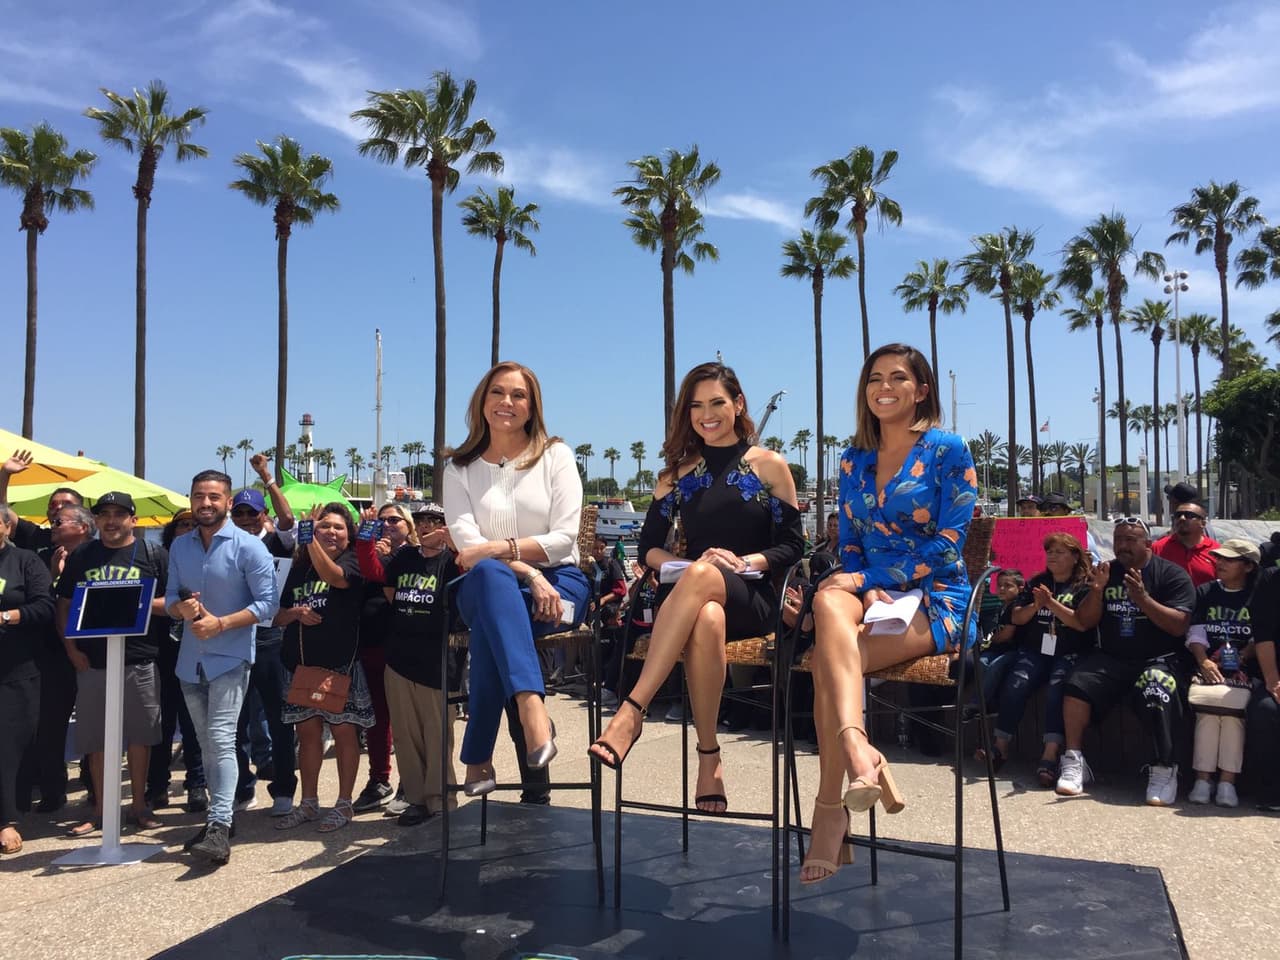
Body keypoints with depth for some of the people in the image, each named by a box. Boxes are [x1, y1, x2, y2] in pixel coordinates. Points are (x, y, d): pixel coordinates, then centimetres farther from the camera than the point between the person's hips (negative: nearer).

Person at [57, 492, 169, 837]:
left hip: (140, 662, -2)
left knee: (139, 734, 5)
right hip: (92, 662, 2)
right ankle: (100, 809, 20)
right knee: (96, 738, 8)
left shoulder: (154, 554, 3)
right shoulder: (80, 556, 10)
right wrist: (71, 647, 0)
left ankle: (139, 805, 18)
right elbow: (63, 605, 11)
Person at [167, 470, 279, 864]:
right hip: (190, 658, 6)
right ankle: (220, 815, 23)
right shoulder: (180, 546, 8)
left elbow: (268, 603, -12)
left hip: (230, 657, -6)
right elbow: (170, 596, 10)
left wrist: (220, 623, -20)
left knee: (221, 740, -15)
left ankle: (219, 828, -16)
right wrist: (181, 607, -13)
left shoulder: (248, 546, -9)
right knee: (207, 743, 13)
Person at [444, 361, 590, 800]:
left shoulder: (555, 455, 8)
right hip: (490, 587, 1)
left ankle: (479, 758, -28)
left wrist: (499, 547, -15)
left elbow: (564, 537, -3)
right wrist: (526, 570, -20)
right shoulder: (460, 468, 11)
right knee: (489, 574, -39)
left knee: (492, 623, -35)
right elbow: (467, 547, -4)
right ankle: (531, 706, -49)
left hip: (558, 582, -1)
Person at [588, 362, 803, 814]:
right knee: (707, 620, -39)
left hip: (752, 599, -2)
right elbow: (649, 546, 12)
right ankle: (708, 756, -27)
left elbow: (792, 544, 6)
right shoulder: (678, 473, 17)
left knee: (702, 577, -39)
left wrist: (746, 562, -13)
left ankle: (632, 711, -41)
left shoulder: (769, 466, 9)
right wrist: (683, 565, -9)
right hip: (692, 596, 2)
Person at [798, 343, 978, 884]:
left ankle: (831, 813, -27)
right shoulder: (854, 459, 15)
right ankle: (858, 750, -47)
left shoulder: (947, 450, -1)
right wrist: (866, 591, -9)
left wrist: (867, 578, -15)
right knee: (830, 601, -35)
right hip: (872, 591, 4)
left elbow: (948, 544, -9)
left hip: (936, 600, -4)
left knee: (827, 661, -30)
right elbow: (849, 543, 13)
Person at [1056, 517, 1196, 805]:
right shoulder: (1105, 572, 13)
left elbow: (1179, 626, -10)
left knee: (1157, 690, -35)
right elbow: (1084, 622, 8)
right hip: (1111, 659, 3)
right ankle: (1073, 762, -18)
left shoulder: (1171, 574, 1)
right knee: (1077, 683, -24)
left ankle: (1164, 771, -24)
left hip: (1160, 659, -3)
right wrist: (1096, 591, -10)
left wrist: (1142, 598, -22)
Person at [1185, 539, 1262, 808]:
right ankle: (1202, 780, -27)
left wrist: (1241, 658, -13)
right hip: (1209, 668, 2)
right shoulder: (1204, 592, 20)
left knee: (1232, 709, -31)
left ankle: (1227, 783, -28)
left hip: (1244, 670, -2)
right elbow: (1195, 633, 11)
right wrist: (1204, 661, -7)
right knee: (1207, 710, -28)